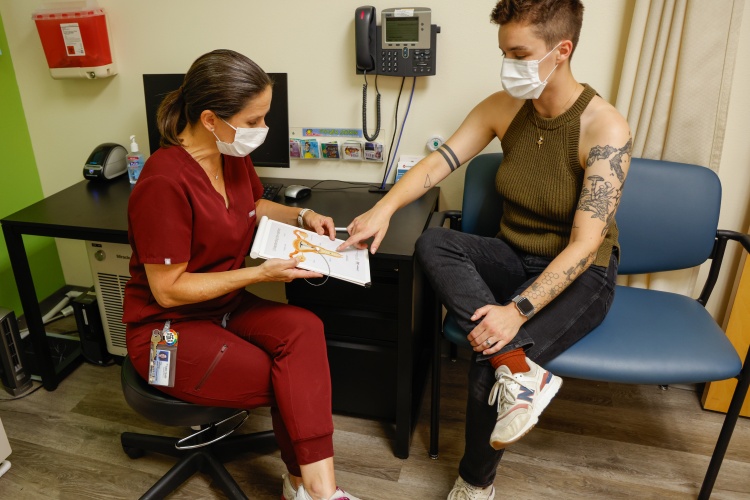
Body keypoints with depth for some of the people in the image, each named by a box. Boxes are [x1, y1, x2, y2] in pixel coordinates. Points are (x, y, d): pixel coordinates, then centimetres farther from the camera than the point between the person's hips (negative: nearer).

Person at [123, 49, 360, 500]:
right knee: (300, 383, -18)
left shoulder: (234, 155, -2)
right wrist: (260, 273, -24)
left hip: (227, 307, 7)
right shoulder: (164, 183, -25)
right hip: (169, 329, -6)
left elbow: (254, 206, 20)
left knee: (305, 328, -23)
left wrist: (301, 216, 1)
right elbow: (168, 290, -20)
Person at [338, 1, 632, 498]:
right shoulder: (502, 108, -5)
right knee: (432, 243, -23)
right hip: (514, 257, 5)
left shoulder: (605, 129, -20)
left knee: (488, 365, -26)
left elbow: (584, 245, -25)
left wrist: (518, 311, -34)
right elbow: (439, 162, -7)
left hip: (580, 275, -5)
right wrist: (384, 208, -25)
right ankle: (519, 369, -30)